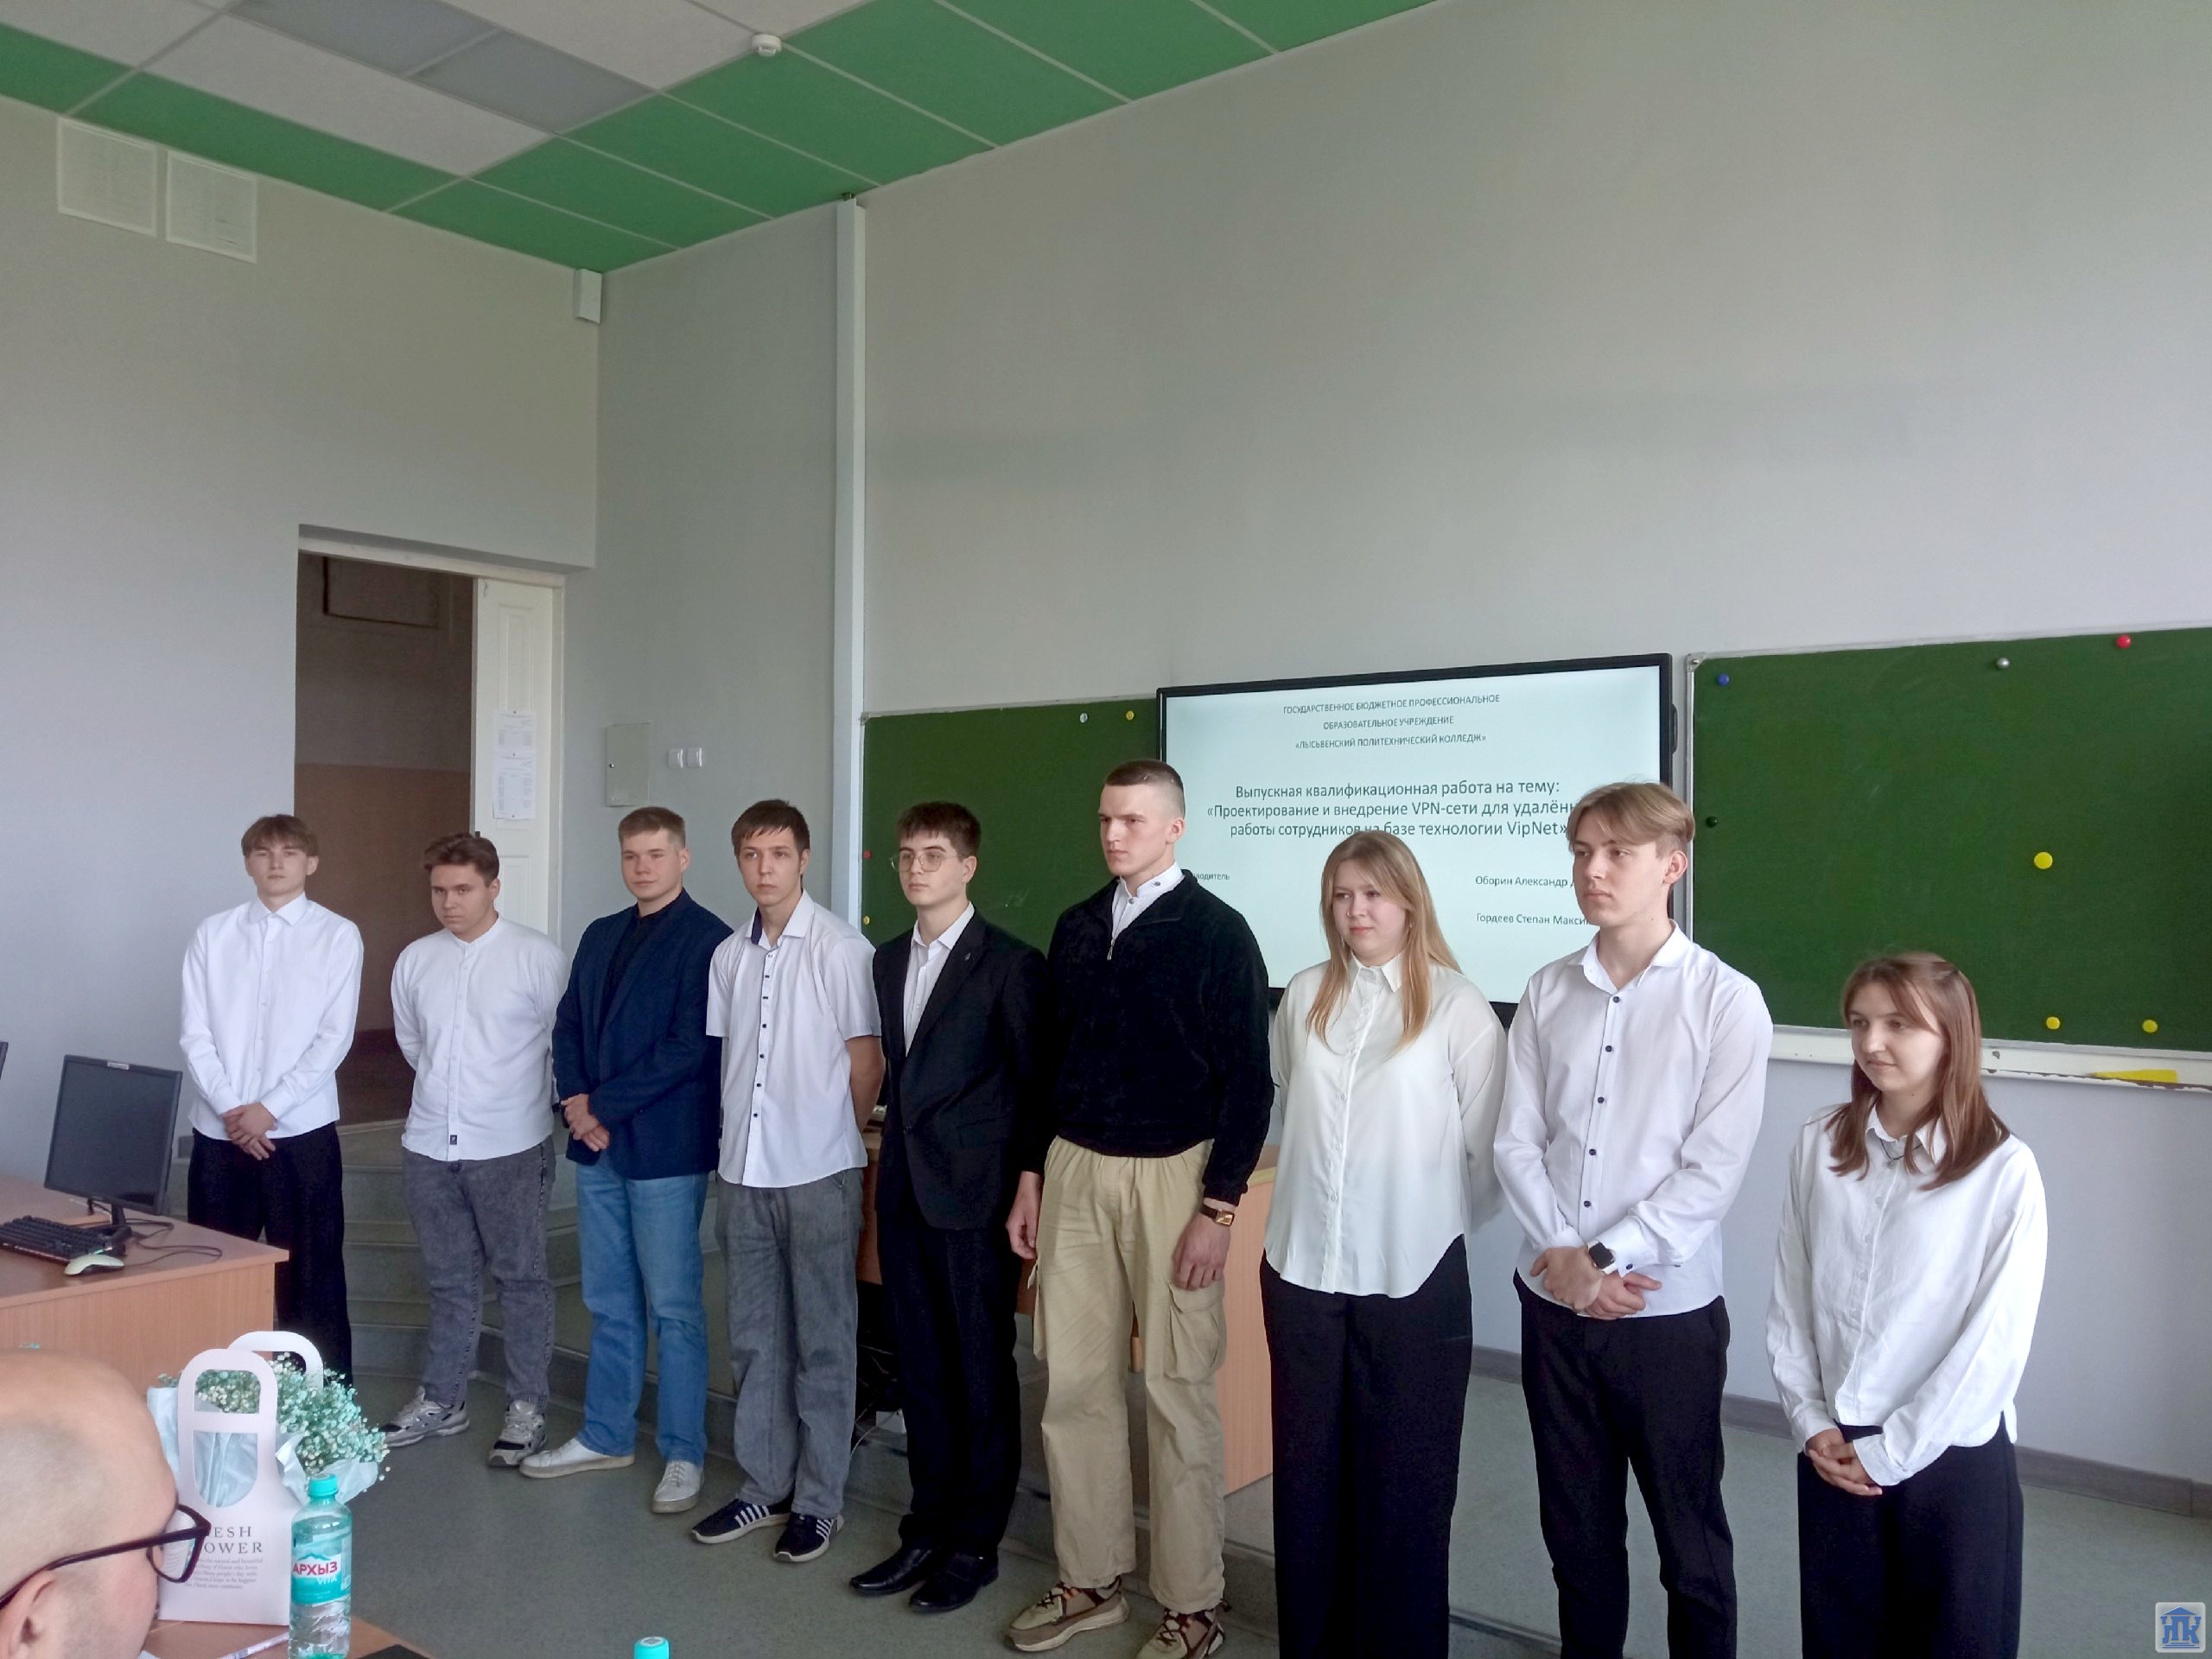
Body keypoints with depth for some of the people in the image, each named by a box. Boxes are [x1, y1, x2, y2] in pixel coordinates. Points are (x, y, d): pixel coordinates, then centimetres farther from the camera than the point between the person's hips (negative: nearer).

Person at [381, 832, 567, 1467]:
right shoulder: (415, 960, 4)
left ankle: (527, 1407, 17)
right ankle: (441, 1399, 30)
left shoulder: (537, 956, -10)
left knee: (522, 1278, 6)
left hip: (510, 1149, -4)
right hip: (429, 1146, 4)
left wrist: (550, 1109, 5)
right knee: (448, 1280, 17)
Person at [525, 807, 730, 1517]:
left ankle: (683, 1455, 12)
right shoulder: (600, 935, 14)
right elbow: (569, 1023, 14)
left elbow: (692, 1046, -17)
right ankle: (606, 1435, 29)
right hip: (596, 1141, 7)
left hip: (665, 1146, -7)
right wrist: (574, 1099, -4)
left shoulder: (706, 938, -9)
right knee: (609, 1301, 16)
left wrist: (604, 1105, -14)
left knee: (673, 1306, 1)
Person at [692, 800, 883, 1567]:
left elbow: (867, 1060, -5)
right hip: (743, 1168, 6)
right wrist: (736, 1134, 9)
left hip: (818, 1172, -5)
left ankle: (819, 1500, 16)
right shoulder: (729, 956, 8)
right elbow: (724, 1056, 15)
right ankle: (763, 1485, 27)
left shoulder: (840, 947, -9)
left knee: (823, 1339, 5)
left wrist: (835, 1139, 1)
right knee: (754, 1336, 14)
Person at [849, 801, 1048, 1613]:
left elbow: (1034, 1082, -6)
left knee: (982, 1371, 6)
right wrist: (900, 1142, 8)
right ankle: (929, 1525, 27)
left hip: (974, 1194, -6)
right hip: (904, 1189, 6)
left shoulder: (1010, 963, -8)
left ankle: (976, 1540, 19)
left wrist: (1024, 1190, -7)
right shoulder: (889, 960, 12)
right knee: (921, 1369, 14)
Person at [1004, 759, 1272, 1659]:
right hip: (1074, 1170, 5)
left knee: (1178, 1394, 4)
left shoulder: (1216, 932, -6)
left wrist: (1217, 1209, -12)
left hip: (1171, 1176, -5)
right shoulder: (1077, 927, 9)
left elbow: (1247, 1081, -8)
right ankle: (1090, 1579, 25)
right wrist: (1032, 1175, 13)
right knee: (1074, 1384, 8)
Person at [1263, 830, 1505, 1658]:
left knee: (1404, 1484, 9)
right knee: (1306, 1474, 14)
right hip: (1301, 1270, 4)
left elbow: (1487, 1153, -4)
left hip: (1413, 1280, -3)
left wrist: (1431, 1226, 4)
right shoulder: (1304, 996, 3)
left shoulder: (1460, 1008, -9)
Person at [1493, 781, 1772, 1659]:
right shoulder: (1547, 992, 2)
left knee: (1689, 1536, 12)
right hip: (1552, 1304, 4)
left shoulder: (1727, 1001, -9)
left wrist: (1606, 1258, -16)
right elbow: (1516, 1142, 1)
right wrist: (1564, 1258, -12)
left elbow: (1712, 1169, -13)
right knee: (1576, 1526, 17)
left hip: (1669, 1311, -3)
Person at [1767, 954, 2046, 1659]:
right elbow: (1790, 1296, 3)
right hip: (1833, 1448, 3)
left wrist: (1891, 1453, -10)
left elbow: (1996, 1341, -12)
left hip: (1953, 1455, -3)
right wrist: (1811, 1422, -4)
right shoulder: (1819, 1144, -1)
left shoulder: (2005, 1169, -12)